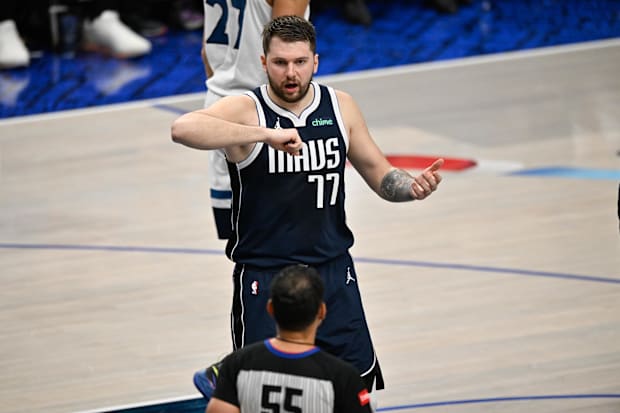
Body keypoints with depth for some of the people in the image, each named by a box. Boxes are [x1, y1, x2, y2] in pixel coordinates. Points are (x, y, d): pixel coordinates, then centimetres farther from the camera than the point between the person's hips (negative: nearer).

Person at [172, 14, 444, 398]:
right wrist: (266, 134, -40)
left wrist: (412, 187, -12)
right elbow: (183, 128, -33)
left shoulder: (341, 107, 1)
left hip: (333, 269, 4)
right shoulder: (245, 110, -13)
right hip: (264, 276, -4)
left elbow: (380, 175, 11)